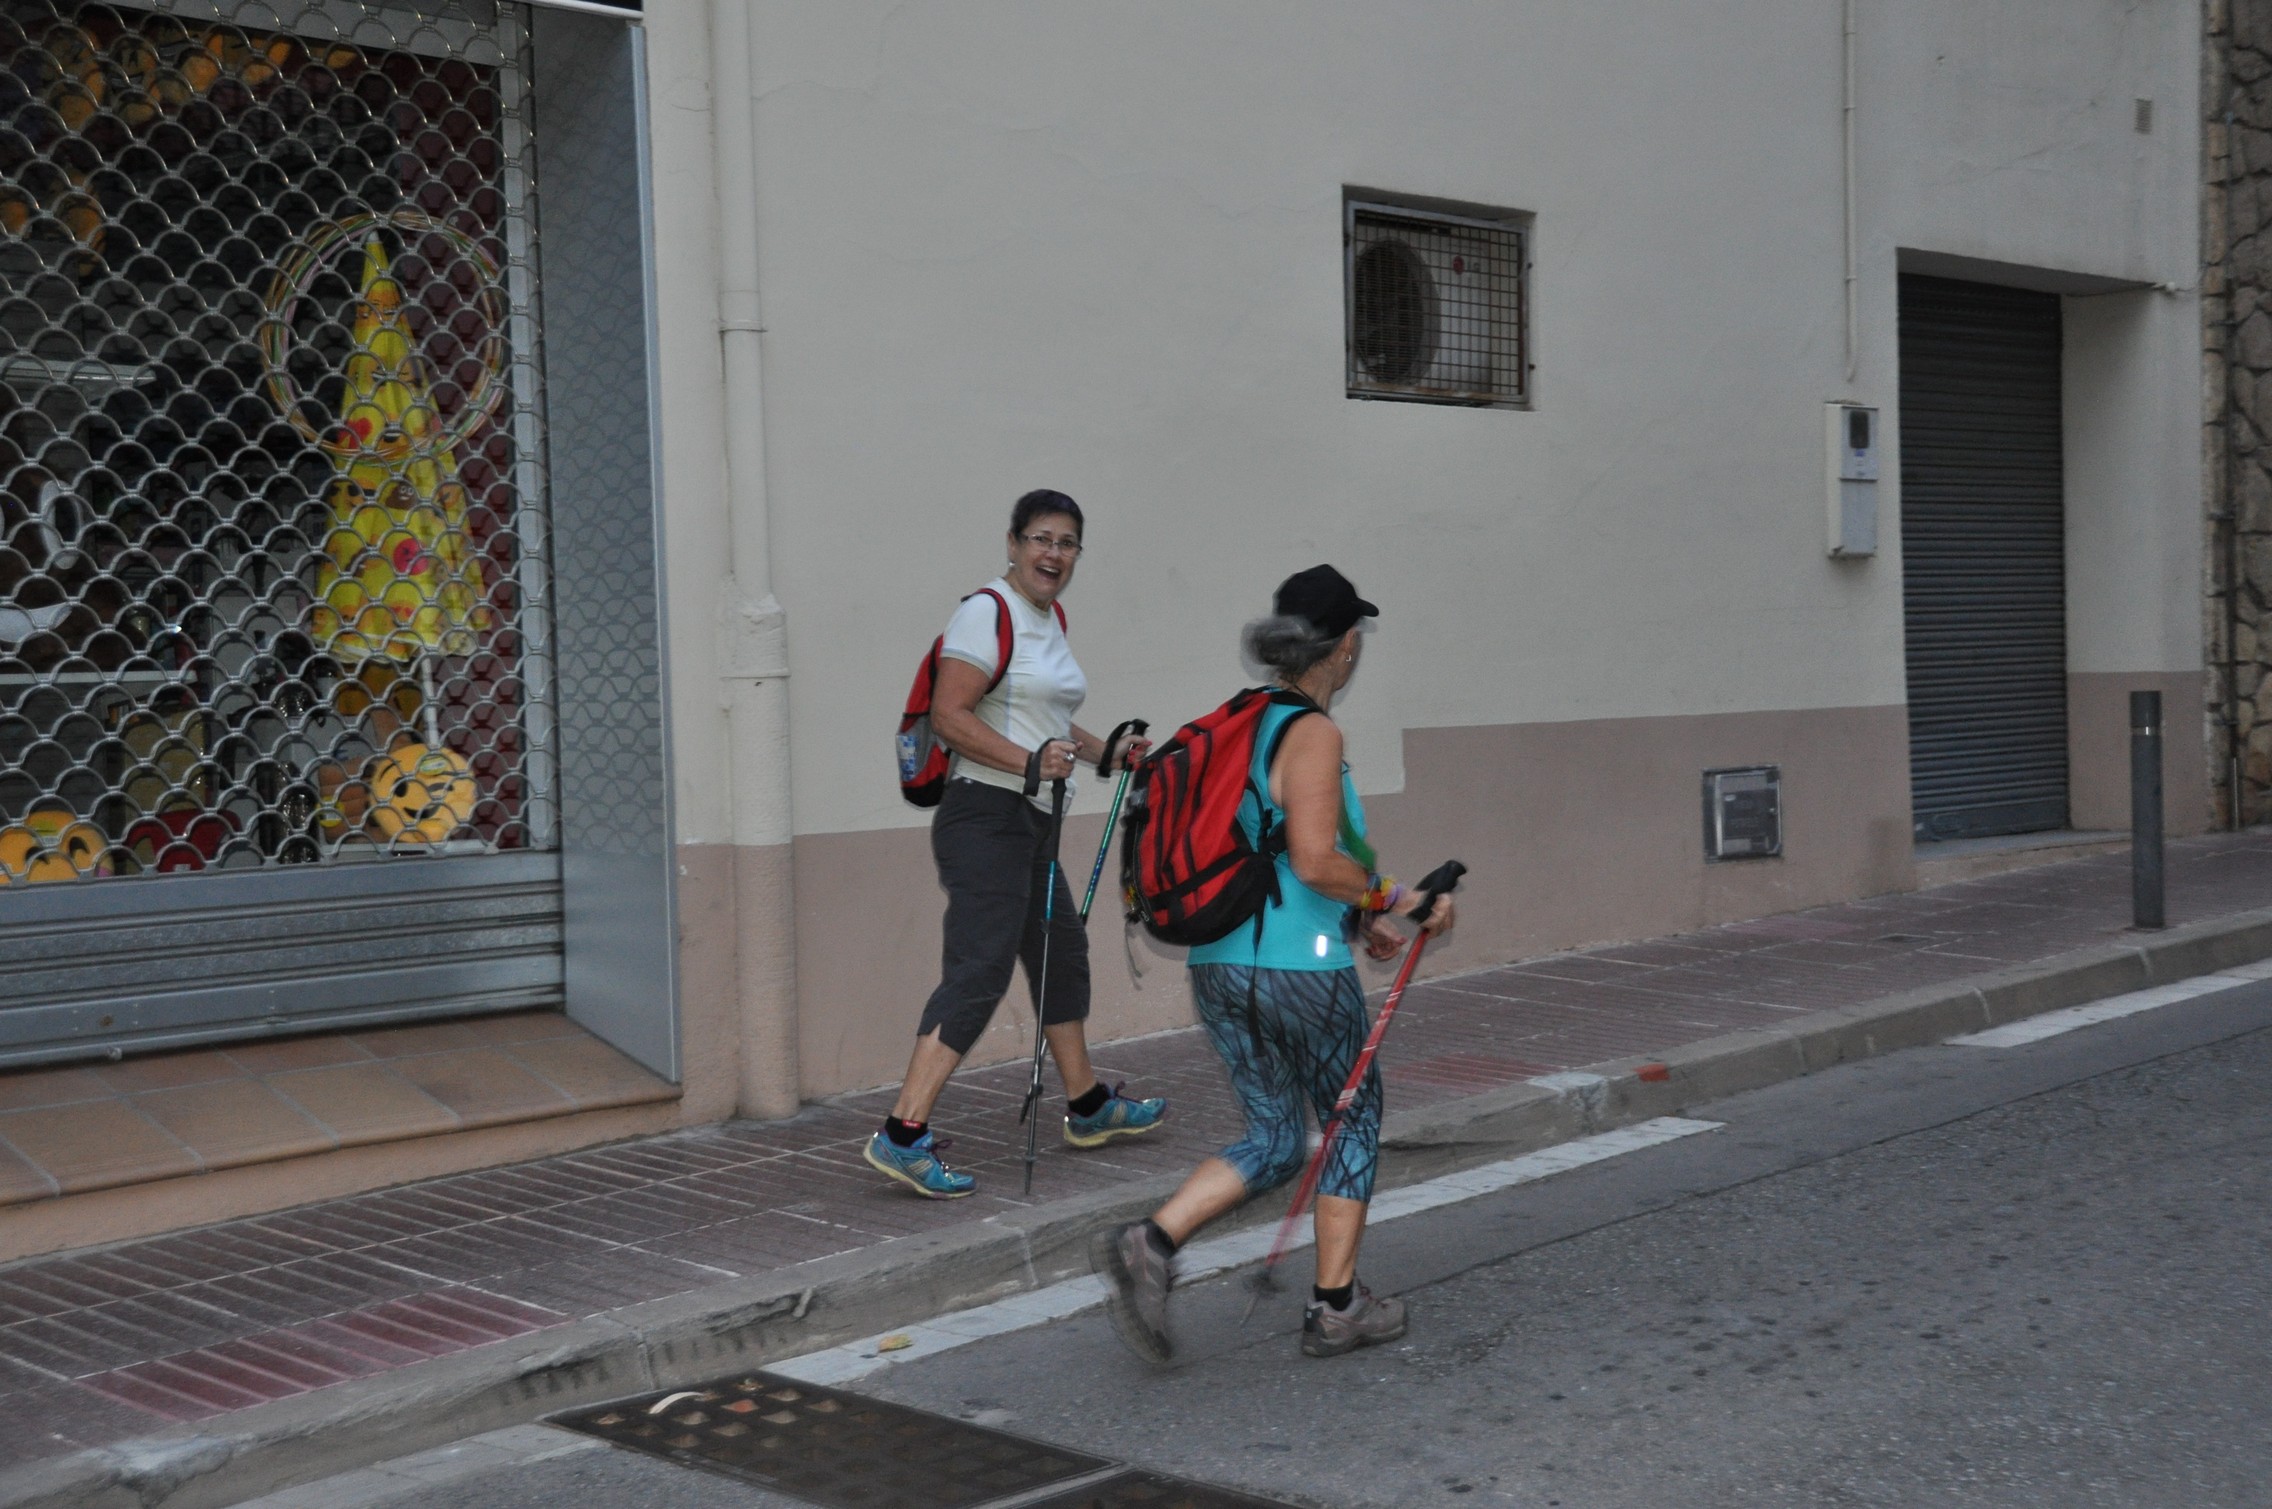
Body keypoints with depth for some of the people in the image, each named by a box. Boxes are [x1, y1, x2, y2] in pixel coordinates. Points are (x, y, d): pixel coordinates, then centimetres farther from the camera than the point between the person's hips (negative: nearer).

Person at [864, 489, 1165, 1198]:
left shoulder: (1050, 618, 17)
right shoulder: (987, 613, -13)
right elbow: (949, 716, -21)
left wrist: (1105, 753, 21)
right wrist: (1030, 762, -27)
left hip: (1030, 822, 10)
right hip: (985, 815, -10)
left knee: (1063, 953, 20)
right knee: (980, 969, -16)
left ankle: (1088, 1106, 36)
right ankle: (903, 1133, -18)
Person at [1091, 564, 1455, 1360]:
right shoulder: (1314, 734, -13)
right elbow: (1316, 860, -24)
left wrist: (1358, 917, 21)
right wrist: (1386, 897, -7)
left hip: (1218, 964, 7)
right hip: (1302, 968, -7)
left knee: (1274, 1142, 16)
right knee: (1354, 1122, 15)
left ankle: (1149, 1243, -2)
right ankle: (1336, 1306, 22)